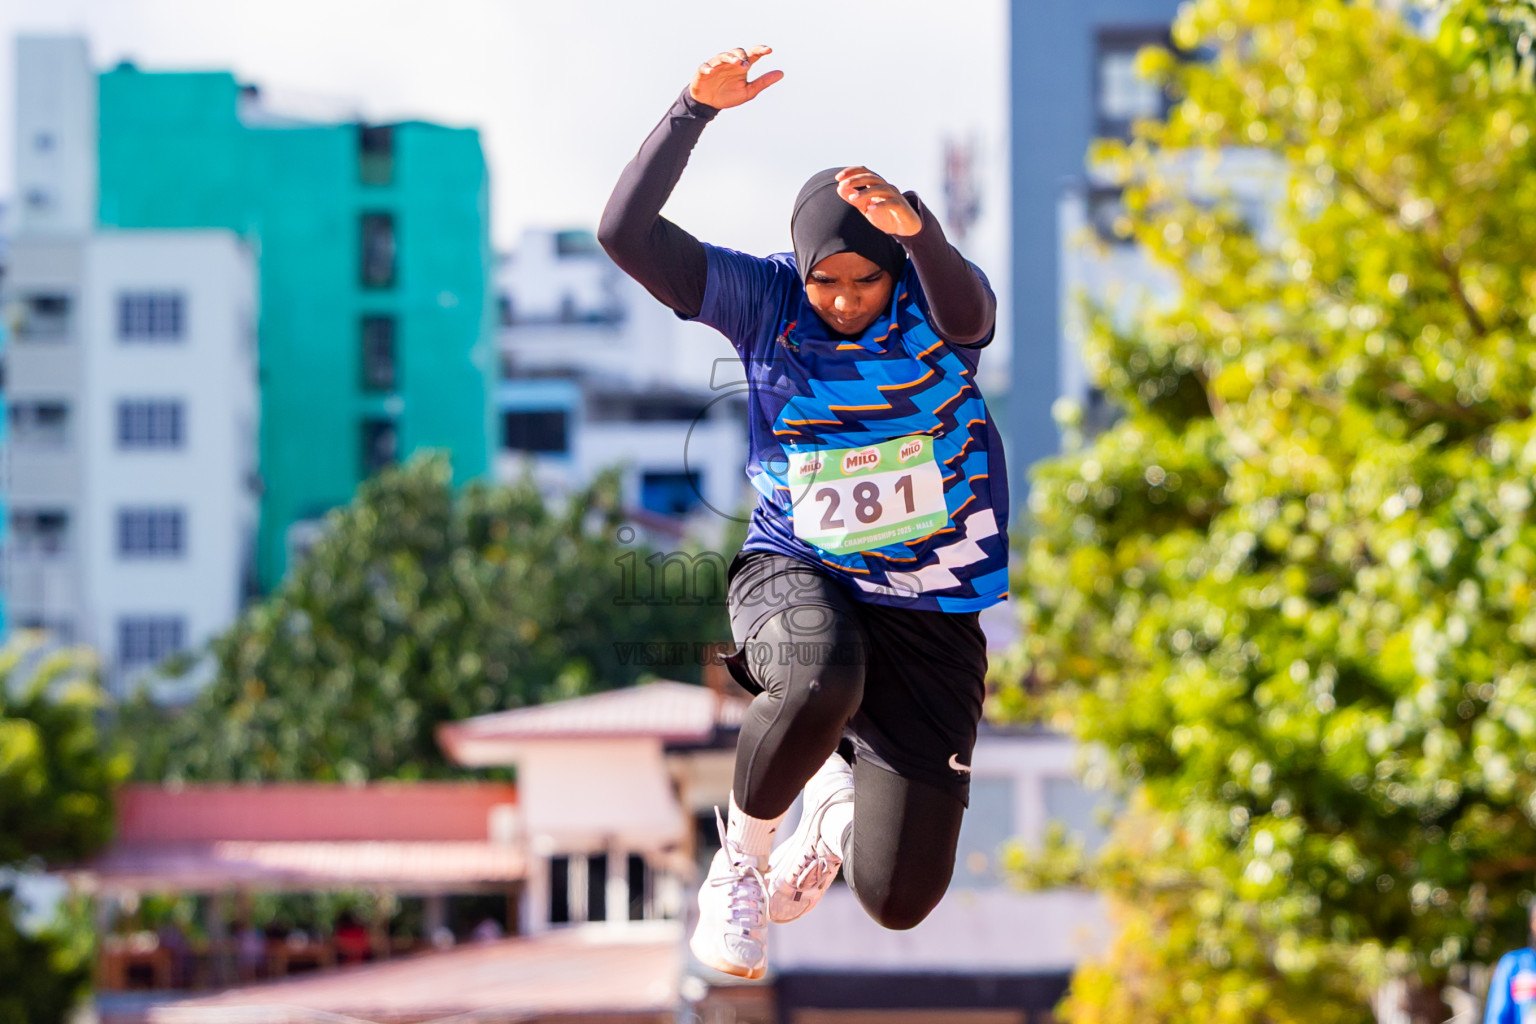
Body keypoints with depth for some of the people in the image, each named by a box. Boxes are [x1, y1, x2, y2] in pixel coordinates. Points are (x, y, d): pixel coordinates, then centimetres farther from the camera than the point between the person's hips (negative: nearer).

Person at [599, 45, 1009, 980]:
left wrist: (917, 231, -55)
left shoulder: (931, 296, -9)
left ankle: (837, 803, 33)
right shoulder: (764, 297, -6)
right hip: (795, 577, 0)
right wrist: (697, 109, -26)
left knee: (899, 900, -6)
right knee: (821, 683, -41)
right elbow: (626, 232, -15)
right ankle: (739, 864, -9)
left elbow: (966, 310, -34)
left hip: (930, 614, 1)